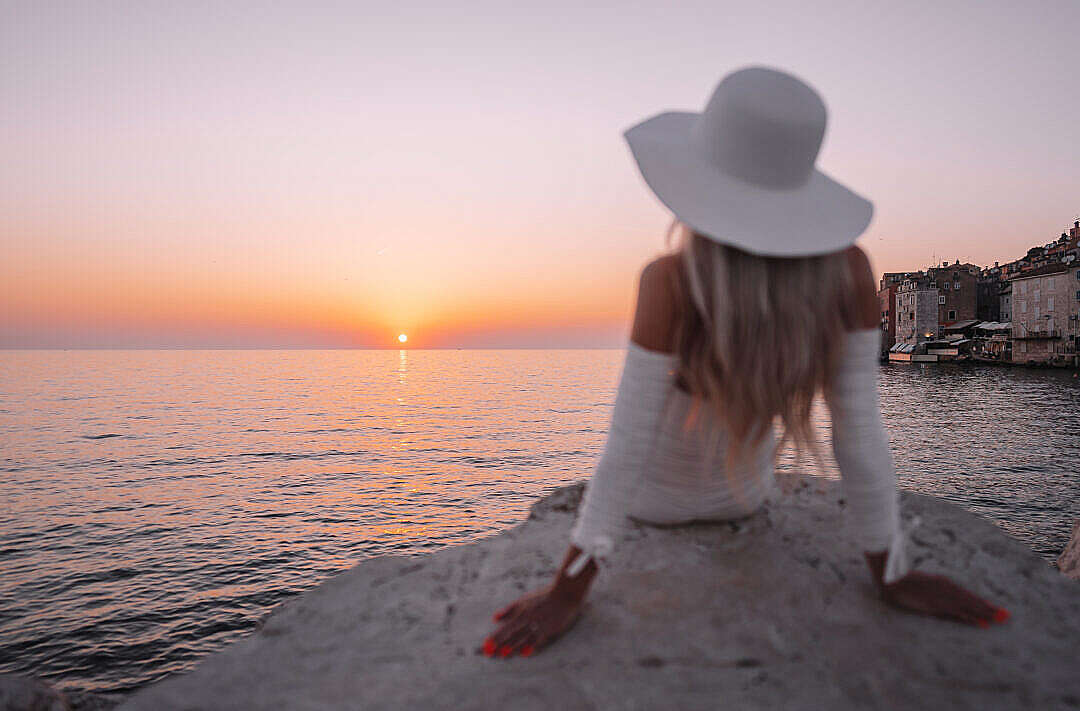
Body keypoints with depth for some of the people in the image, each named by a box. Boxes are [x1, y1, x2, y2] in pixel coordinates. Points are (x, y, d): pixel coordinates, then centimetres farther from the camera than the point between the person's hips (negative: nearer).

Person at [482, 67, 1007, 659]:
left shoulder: (673, 282, -39)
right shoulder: (847, 269, -28)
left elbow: (627, 448, -34)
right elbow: (861, 435, -23)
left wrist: (569, 590, -24)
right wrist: (892, 575, -10)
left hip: (655, 495, -2)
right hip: (745, 493, 3)